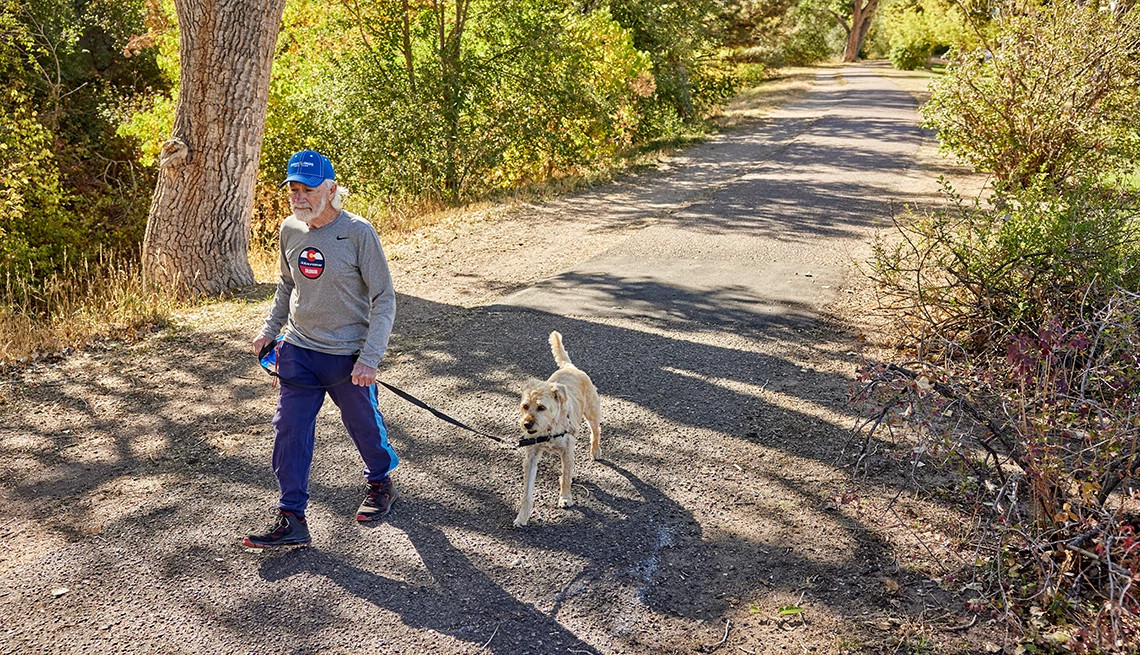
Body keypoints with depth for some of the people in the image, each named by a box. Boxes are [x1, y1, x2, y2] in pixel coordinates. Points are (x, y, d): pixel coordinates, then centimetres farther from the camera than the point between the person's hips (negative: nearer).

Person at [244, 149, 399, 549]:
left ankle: (380, 482, 42)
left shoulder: (358, 233, -16)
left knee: (364, 426, 13)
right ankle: (291, 519, 9)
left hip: (348, 354, -4)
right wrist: (270, 329, 11)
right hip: (299, 350, 4)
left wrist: (370, 358, -18)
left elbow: (384, 299, -13)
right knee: (289, 430, 0)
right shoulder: (290, 231, 1)